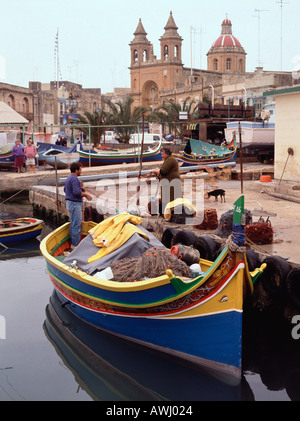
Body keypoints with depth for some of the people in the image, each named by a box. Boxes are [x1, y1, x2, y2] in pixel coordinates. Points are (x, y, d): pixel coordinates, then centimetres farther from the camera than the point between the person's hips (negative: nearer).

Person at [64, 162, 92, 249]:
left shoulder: (69, 178, 15)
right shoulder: (74, 179, -18)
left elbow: (65, 190, 24)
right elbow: (77, 192, -26)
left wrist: (80, 189, 15)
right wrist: (86, 194, -10)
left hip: (70, 203, 11)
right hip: (74, 203, -11)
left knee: (74, 223, 16)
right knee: (76, 224, -7)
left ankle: (73, 243, 22)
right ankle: (75, 244, -3)